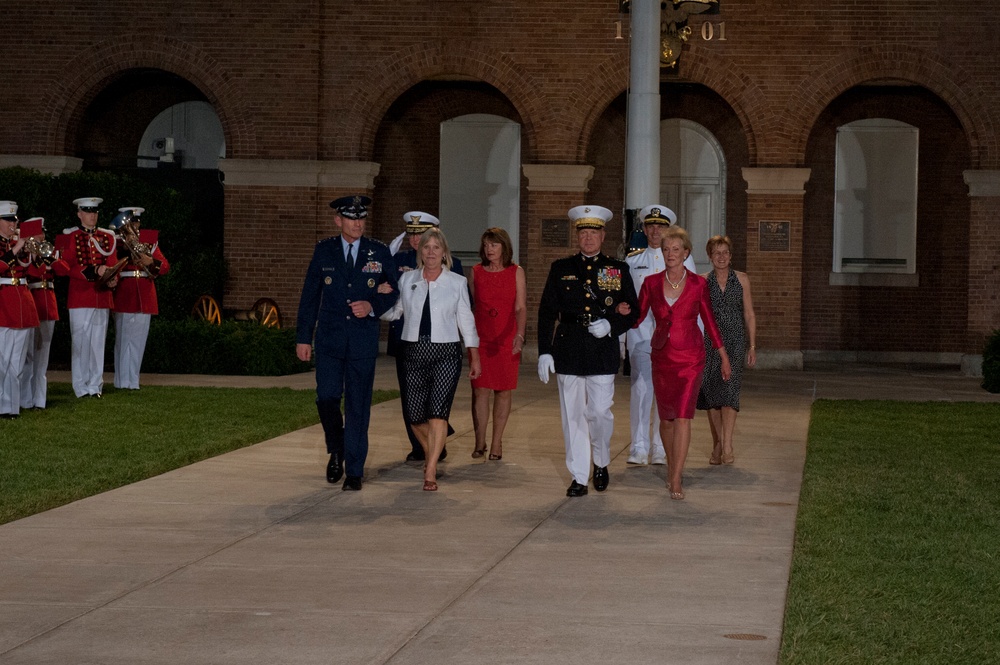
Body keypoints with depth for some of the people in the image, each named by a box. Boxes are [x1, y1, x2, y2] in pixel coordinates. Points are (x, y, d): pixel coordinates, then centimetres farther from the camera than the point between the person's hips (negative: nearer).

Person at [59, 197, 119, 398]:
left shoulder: (107, 237, 13)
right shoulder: (68, 237, 0)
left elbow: (112, 264, 7)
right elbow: (68, 267, -9)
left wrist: (112, 279, -15)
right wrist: (93, 272, -22)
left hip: (102, 297, 4)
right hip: (79, 297, -3)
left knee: (98, 342, 5)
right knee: (81, 342, -2)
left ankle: (95, 385, 10)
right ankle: (81, 387, 4)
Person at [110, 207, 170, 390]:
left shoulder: (150, 241, 10)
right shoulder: (117, 243, 1)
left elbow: (165, 267, 3)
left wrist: (151, 261, -15)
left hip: (144, 297, 3)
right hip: (124, 296, -3)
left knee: (138, 340, 6)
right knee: (124, 339, -2)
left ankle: (132, 380, 12)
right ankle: (123, 381, 3)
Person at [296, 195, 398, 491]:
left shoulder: (379, 252, 4)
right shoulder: (324, 251, 6)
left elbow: (395, 292, 9)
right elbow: (309, 296, 8)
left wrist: (373, 306, -11)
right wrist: (303, 337, 3)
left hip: (364, 340, 0)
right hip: (329, 339, 1)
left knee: (358, 405, 1)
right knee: (327, 397, -9)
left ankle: (354, 471, 8)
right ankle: (336, 451, 19)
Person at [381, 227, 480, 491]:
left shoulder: (457, 282, 4)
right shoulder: (407, 280, 8)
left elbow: (466, 320, 8)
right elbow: (392, 312, 11)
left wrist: (474, 357, 8)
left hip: (446, 352, -2)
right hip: (414, 351, 2)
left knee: (438, 413, -13)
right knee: (415, 415, 4)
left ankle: (430, 472, -11)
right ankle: (429, 451, 34)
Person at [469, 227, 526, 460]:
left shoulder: (516, 272, 2)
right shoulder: (476, 272, 6)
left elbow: (521, 308, -5)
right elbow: (471, 307, 11)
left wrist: (519, 334, -19)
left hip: (507, 340, -1)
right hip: (481, 339, 1)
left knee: (503, 391, 2)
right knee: (480, 389, -5)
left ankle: (496, 443, 11)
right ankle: (480, 442, 3)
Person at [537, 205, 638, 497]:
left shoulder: (618, 269, 7)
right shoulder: (561, 269, 8)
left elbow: (632, 312, 8)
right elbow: (547, 313, 6)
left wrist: (611, 325, -11)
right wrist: (544, 352, -2)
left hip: (603, 352, -1)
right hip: (568, 351, 1)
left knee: (600, 412, -4)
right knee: (572, 415, 3)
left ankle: (601, 463, 23)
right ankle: (579, 477, 11)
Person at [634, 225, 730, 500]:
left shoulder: (698, 284, -3)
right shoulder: (651, 283, 1)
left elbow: (709, 322, 5)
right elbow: (638, 317, 3)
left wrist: (724, 356, 8)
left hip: (690, 357, -3)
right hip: (662, 356, 3)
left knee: (683, 416, -13)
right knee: (666, 417, 12)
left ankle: (676, 480, -12)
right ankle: (671, 466, 35)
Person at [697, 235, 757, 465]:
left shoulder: (741, 280, 6)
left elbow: (749, 315, 8)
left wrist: (752, 346, 4)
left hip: (735, 341, -1)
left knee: (729, 388, -16)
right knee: (711, 392, 3)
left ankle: (727, 446, -20)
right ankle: (717, 444, 15)